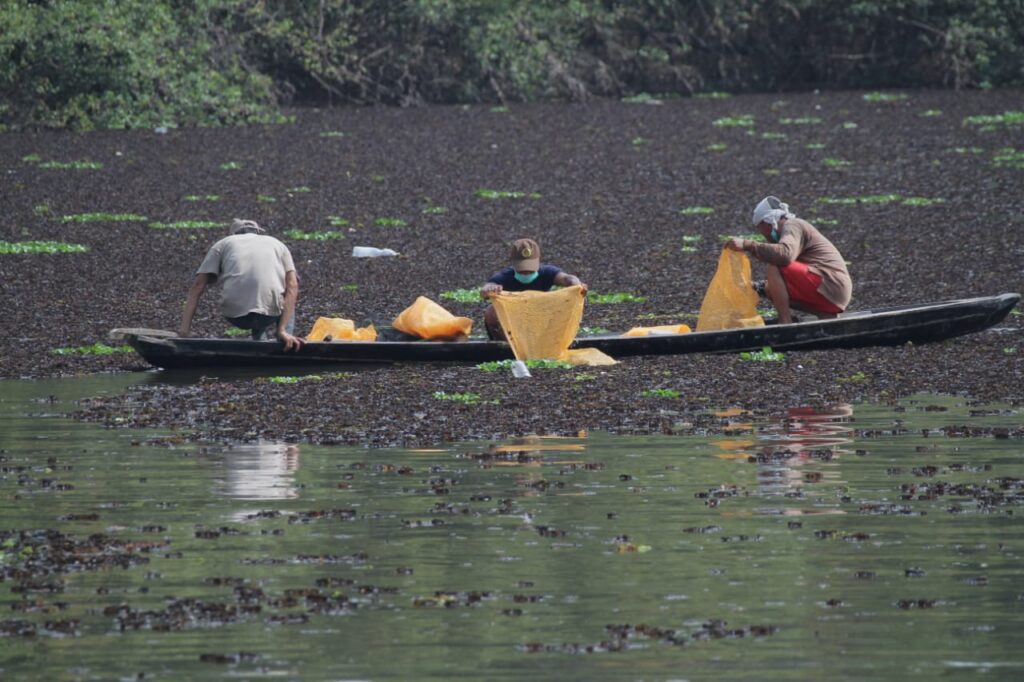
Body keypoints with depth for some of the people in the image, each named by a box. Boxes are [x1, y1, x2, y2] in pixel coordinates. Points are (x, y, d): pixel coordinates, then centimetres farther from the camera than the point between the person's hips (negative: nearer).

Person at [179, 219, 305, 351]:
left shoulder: (223, 244, 24)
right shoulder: (278, 245, 24)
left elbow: (197, 287, 11)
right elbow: (292, 286, 6)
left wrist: (184, 330, 6)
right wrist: (282, 331, -3)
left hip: (235, 315, 1)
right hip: (271, 312, -1)